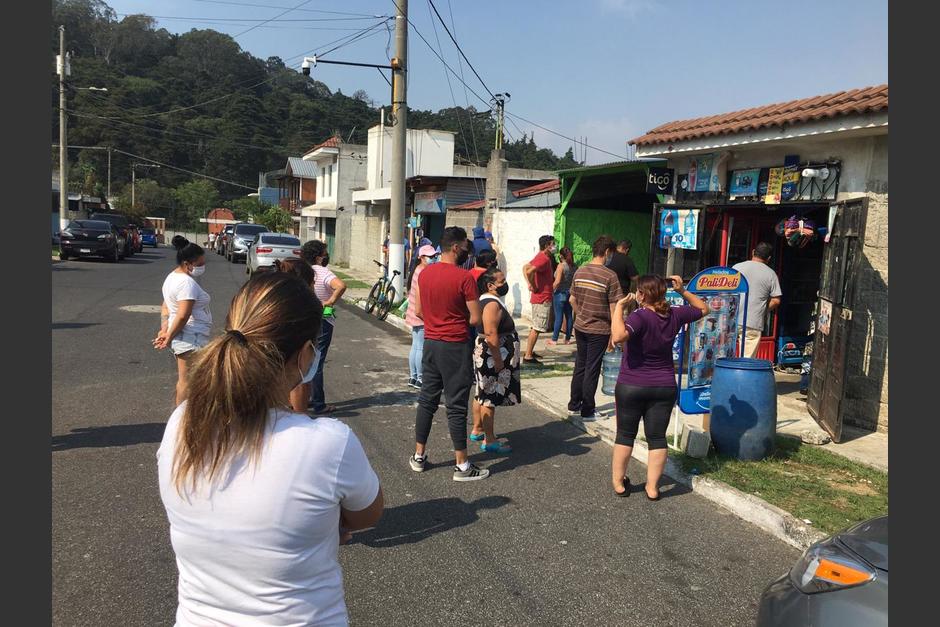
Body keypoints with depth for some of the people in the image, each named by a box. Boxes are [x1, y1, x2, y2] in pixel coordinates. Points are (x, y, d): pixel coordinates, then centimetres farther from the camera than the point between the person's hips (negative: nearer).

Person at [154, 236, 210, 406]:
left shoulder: (172, 277, 12)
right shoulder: (187, 282, -20)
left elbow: (165, 306, 13)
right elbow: (183, 316, -24)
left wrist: (164, 330, 3)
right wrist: (169, 337, -15)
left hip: (182, 338, 10)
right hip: (191, 339, -10)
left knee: (183, 379, 19)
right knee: (187, 381, -3)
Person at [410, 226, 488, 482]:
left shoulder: (424, 273, 4)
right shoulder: (464, 277, -15)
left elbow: (418, 311, 11)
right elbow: (475, 319, -13)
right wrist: (458, 320, 6)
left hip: (430, 343, 6)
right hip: (456, 347, -6)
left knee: (427, 400, 15)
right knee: (456, 406, 0)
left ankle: (419, 456, 24)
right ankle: (462, 465, 8)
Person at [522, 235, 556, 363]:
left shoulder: (539, 257, 12)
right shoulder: (544, 259, -18)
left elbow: (525, 268, 14)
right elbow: (529, 271, -30)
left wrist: (530, 284, 4)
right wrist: (533, 286, -17)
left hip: (538, 298, 10)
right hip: (543, 299, -10)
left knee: (535, 327, 18)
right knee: (537, 328, -6)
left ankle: (530, 351, 25)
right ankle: (528, 356, -4)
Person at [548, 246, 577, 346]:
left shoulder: (561, 265, -12)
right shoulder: (574, 266, 5)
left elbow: (557, 281, -20)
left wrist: (552, 291, -9)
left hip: (560, 293, -5)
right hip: (570, 293, 6)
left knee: (558, 317, -2)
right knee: (569, 316, 10)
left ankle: (554, 340, 3)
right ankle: (567, 339, 16)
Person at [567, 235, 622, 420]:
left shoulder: (579, 271, 2)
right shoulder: (609, 275, -16)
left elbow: (572, 300, 10)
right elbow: (613, 308, -15)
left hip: (580, 327, 6)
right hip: (599, 330, -6)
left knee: (580, 366, 18)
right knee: (592, 370, 4)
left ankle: (574, 404, 28)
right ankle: (587, 410, 14)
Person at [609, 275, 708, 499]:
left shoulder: (640, 317, -21)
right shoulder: (675, 315, -3)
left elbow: (618, 337, -39)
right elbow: (703, 309, 16)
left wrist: (619, 307, -28)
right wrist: (683, 291, 8)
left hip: (631, 386, -4)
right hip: (665, 387, 4)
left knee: (625, 434, 11)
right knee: (657, 437, 9)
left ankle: (618, 483, 20)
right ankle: (652, 487, 13)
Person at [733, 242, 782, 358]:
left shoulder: (736, 267, 5)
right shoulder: (770, 274, 1)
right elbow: (776, 301, -1)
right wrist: (763, 310, 15)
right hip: (753, 324, -2)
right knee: (747, 359, 2)